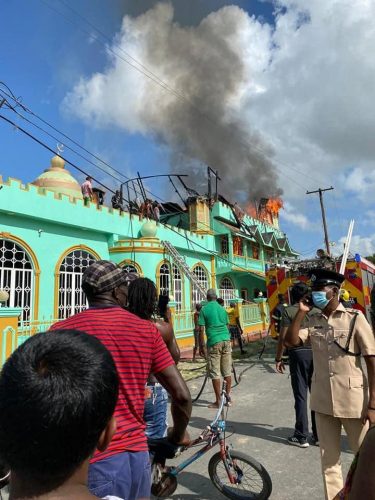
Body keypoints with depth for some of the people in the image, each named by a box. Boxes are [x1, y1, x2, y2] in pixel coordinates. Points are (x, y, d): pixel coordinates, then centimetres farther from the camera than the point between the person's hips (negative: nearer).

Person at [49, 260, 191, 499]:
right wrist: (179, 434, 15)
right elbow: (182, 395, -4)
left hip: (95, 463, -2)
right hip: (138, 455, 3)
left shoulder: (62, 331, -11)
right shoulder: (148, 330, -4)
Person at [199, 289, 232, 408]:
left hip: (214, 342, -5)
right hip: (226, 340, 5)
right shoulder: (222, 309, 10)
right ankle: (228, 395, 22)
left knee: (215, 373, 2)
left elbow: (201, 329, -5)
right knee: (227, 371, 14)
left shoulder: (204, 309, -2)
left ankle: (218, 401, 6)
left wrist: (201, 345, 1)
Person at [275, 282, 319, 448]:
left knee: (301, 395, 5)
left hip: (298, 354, -3)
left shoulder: (288, 311, -5)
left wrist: (278, 358, 0)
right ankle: (318, 434, 23)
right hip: (316, 353, 3)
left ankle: (301, 437, 13)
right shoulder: (317, 310, 5)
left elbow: (283, 337, -8)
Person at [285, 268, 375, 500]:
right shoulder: (313, 320, 2)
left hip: (353, 400, -3)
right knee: (329, 459, 17)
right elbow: (291, 341, -8)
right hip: (323, 400, 4)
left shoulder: (354, 317, -9)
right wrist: (301, 312, -11)